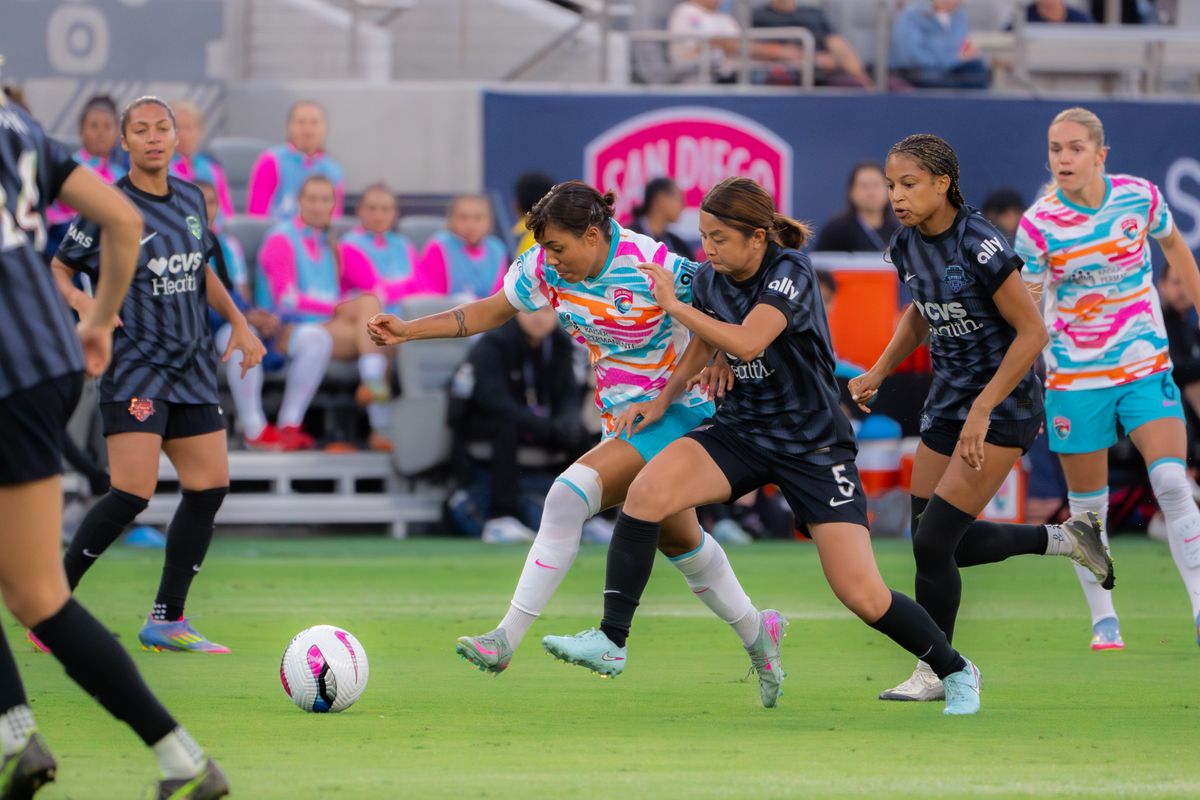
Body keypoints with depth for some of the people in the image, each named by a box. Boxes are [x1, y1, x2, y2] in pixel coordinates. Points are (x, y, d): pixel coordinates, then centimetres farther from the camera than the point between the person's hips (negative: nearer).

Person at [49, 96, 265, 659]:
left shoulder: (191, 199, 11)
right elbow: (57, 270, -3)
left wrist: (239, 323, 18)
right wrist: (80, 301, -23)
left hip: (190, 366, 7)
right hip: (133, 365, -7)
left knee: (210, 485, 2)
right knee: (132, 495, -18)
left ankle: (167, 621, 12)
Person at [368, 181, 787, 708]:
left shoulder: (654, 266, -23)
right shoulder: (546, 267, -5)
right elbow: (490, 312, 5)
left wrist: (665, 395, -20)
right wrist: (408, 331, -4)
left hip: (675, 409, -8)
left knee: (571, 495, -22)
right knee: (677, 538, 18)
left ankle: (507, 639, -22)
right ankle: (756, 635, 38)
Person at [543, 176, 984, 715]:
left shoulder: (791, 272, -20)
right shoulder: (710, 278, -1)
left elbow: (746, 343, -36)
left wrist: (674, 305, -26)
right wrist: (661, 401, 7)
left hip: (814, 447, -5)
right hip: (740, 429, 5)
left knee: (862, 595, -10)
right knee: (647, 491, -23)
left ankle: (956, 672, 15)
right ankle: (610, 640, -18)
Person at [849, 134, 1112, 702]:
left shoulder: (979, 246, -23)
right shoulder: (907, 246, 0)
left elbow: (1032, 332, -20)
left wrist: (983, 410, -23)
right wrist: (879, 373, 9)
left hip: (1002, 402, -8)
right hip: (948, 399, 8)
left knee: (933, 542, -11)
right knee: (942, 543, 9)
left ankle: (936, 672, 7)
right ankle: (1064, 538, 29)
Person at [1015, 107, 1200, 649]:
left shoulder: (1140, 197, -7)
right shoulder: (1039, 224, -12)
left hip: (1146, 368, 1)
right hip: (1075, 376, -1)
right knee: (1087, 506, 6)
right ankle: (1103, 620, 21)